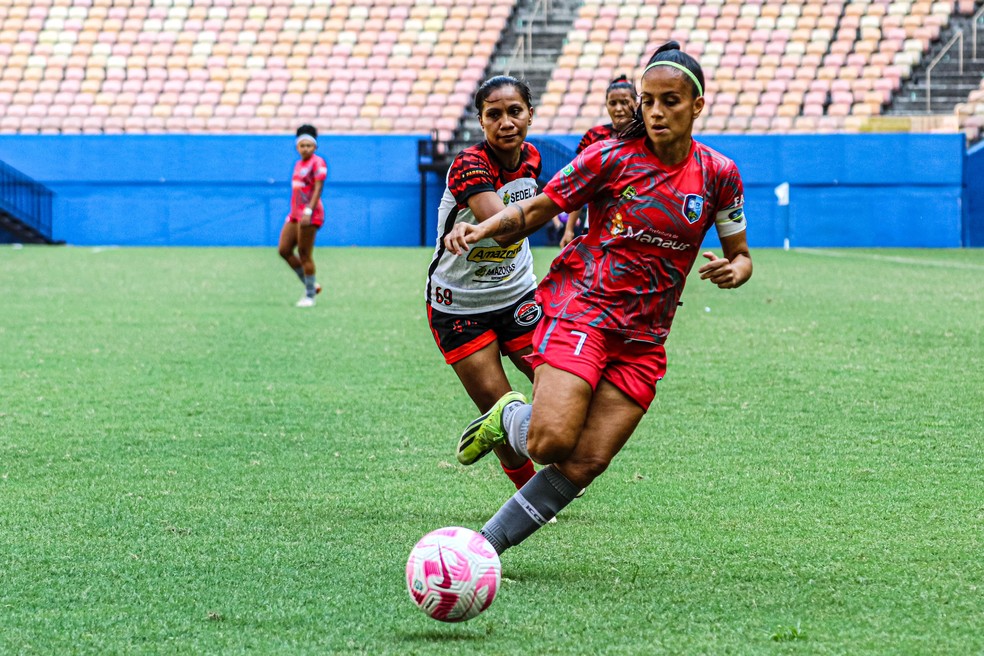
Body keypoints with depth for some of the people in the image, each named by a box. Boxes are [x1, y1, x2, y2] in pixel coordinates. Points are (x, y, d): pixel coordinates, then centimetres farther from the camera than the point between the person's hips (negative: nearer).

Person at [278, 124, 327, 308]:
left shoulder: (317, 162, -8)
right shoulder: (298, 164, 17)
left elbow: (318, 189, -17)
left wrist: (308, 211, -27)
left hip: (310, 215, -9)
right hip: (295, 213, 9)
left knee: (304, 254, -7)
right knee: (284, 250, 4)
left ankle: (310, 296, 2)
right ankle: (311, 285, 14)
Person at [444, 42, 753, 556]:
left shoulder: (718, 175, 4)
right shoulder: (611, 157, -4)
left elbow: (739, 255, 15)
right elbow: (535, 210, 2)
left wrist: (733, 271, -10)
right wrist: (481, 229, -17)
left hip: (643, 338, 3)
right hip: (580, 305, -3)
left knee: (586, 463, -10)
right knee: (551, 441, -24)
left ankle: (485, 546, 3)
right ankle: (508, 416, 13)